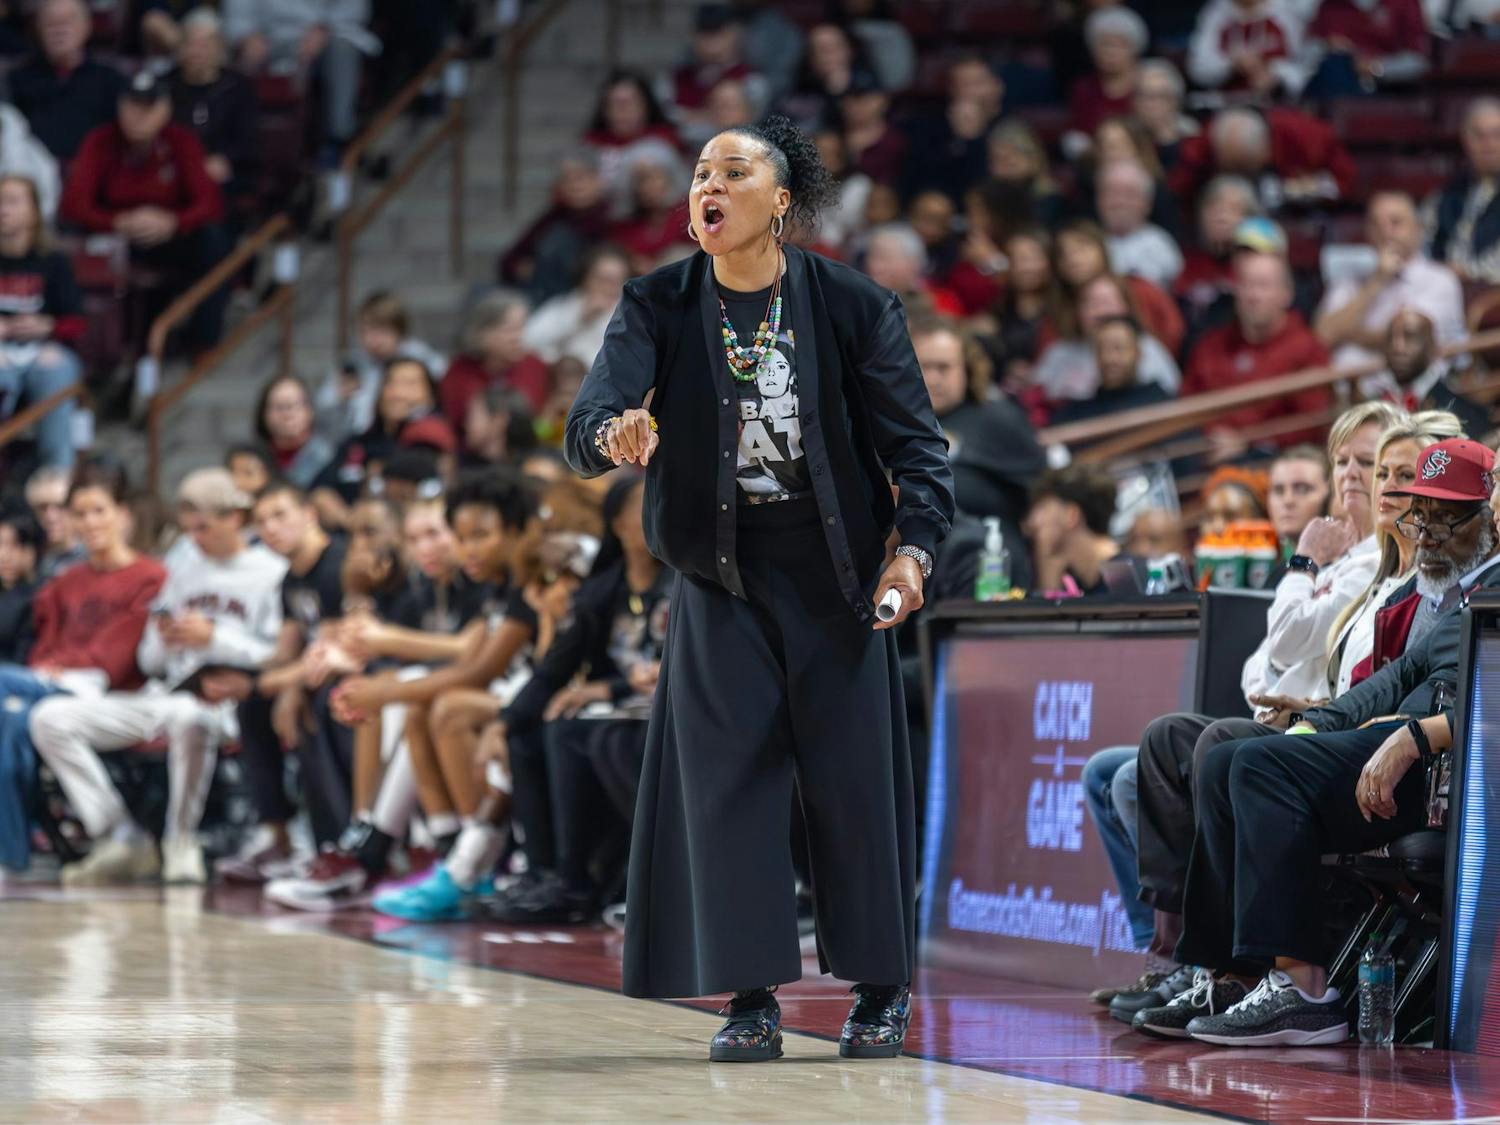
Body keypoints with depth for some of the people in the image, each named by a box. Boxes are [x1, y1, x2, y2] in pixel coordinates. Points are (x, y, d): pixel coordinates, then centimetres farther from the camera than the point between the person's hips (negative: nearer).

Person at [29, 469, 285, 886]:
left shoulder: (271, 574, 3)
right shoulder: (183, 565, 22)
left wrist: (214, 638, -12)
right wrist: (162, 642, -2)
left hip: (226, 705, -7)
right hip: (165, 693, 7)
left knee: (185, 715, -44)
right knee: (50, 718, -11)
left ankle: (181, 842, -24)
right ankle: (121, 838, -12)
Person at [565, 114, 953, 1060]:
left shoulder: (853, 306, -6)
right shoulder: (658, 308, -3)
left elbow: (916, 441, -5)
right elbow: (592, 416, -16)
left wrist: (915, 547, -20)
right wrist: (612, 434, -40)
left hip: (834, 571, -1)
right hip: (721, 572, 1)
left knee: (852, 774, 1)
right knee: (728, 772, -3)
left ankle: (883, 986, 14)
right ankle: (753, 996, 2)